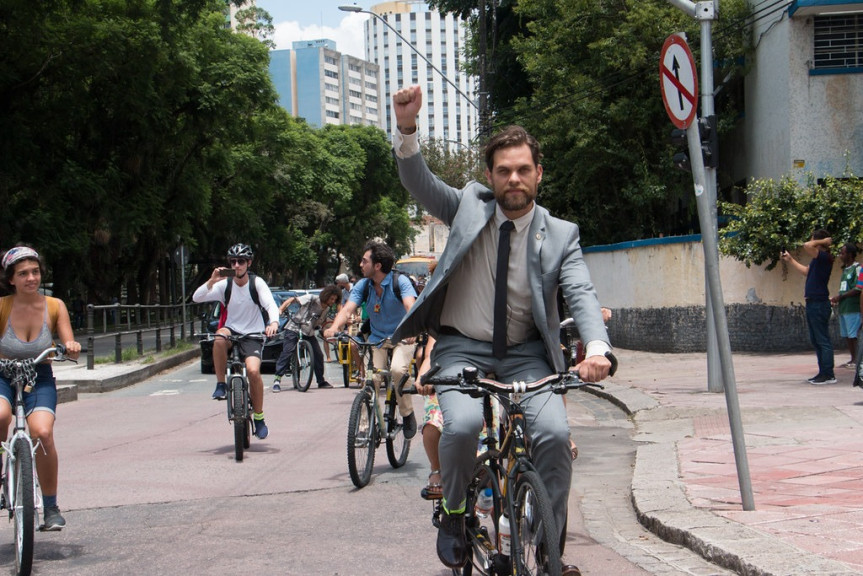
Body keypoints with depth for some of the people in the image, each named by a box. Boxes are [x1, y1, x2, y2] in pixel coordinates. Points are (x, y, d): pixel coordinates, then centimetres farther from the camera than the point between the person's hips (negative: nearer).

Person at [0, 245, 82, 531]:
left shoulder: (54, 306, -6)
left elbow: (71, 351, -6)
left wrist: (72, 347, -30)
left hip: (40, 381, 1)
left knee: (43, 433, -26)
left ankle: (51, 508, -9)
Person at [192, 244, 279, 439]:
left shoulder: (257, 283, -7)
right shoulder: (225, 284, -3)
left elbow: (271, 305, -19)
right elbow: (196, 298, -11)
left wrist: (274, 322, -39)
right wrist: (211, 281, -26)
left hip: (253, 335, -1)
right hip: (232, 331, 1)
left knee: (253, 370, -25)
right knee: (220, 337, -35)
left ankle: (259, 417, -5)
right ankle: (221, 384, -19)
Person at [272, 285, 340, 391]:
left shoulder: (326, 309, 6)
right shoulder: (311, 299, -15)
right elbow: (292, 300, -15)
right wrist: (280, 310, -27)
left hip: (308, 333, 7)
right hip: (294, 329, -6)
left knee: (318, 355, 0)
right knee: (287, 353, -17)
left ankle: (321, 381, 15)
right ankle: (277, 380, -16)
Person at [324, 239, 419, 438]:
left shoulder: (400, 281, -15)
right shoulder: (363, 286, -4)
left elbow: (410, 306, -31)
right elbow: (348, 309, -15)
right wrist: (334, 327, -38)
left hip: (402, 338, -4)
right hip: (377, 338, 4)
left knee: (397, 369, -29)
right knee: (370, 379, -14)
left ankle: (407, 414, -8)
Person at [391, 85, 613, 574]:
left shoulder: (559, 235, -2)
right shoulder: (469, 207, 1)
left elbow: (582, 293, -14)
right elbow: (418, 181, -11)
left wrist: (597, 347, -35)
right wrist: (407, 128, -31)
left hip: (525, 354, 1)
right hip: (462, 349, 0)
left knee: (555, 432, -22)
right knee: (463, 424, -28)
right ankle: (454, 515, 2)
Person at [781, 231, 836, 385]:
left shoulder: (824, 257, -14)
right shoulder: (818, 259, 16)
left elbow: (807, 246, -29)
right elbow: (806, 271, 31)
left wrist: (822, 241, -12)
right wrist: (790, 260, 37)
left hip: (819, 304, -10)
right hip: (813, 303, 10)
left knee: (823, 340, -8)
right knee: (815, 340, 14)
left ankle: (828, 375, -7)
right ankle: (823, 372, 18)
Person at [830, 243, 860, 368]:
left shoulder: (857, 268, -9)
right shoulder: (845, 270, 19)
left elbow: (858, 289, -17)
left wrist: (841, 296, -16)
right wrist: (837, 299, 9)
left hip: (853, 308, -9)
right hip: (843, 308, 9)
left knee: (854, 335, -7)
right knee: (847, 335, 12)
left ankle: (856, 360, -4)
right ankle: (853, 359, 18)